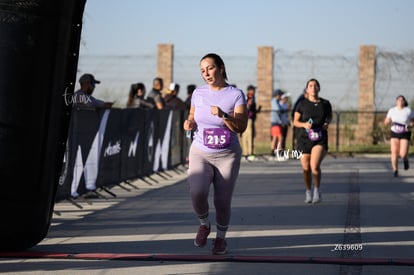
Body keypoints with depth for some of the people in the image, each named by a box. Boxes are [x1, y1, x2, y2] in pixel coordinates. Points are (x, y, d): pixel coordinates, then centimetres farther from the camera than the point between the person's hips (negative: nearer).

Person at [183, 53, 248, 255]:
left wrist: (223, 115, -31)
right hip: (200, 153, 1)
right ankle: (204, 224, 9)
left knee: (222, 201, -1)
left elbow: (241, 127, -15)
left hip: (227, 156, -1)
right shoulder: (198, 93, 3)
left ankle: (220, 237, 27)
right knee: (197, 192, -22)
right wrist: (189, 123, -5)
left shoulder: (236, 95, -7)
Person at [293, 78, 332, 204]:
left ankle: (317, 189, 3)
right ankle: (308, 192, 27)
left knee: (315, 166, -20)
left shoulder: (325, 104, 4)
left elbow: (329, 116, 22)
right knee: (306, 169, 4)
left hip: (320, 139, -1)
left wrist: (327, 123, 0)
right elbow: (295, 121, 5)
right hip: (304, 139, 1)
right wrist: (304, 124, -15)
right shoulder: (302, 104, 1)